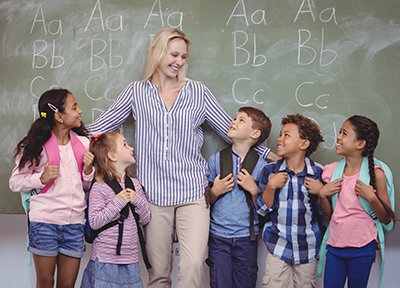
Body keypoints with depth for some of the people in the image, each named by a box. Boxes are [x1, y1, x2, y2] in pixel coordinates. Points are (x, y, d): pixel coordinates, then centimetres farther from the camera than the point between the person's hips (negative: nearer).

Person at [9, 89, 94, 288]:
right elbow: (15, 183, -1)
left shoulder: (83, 144, 7)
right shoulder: (37, 146, -5)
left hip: (75, 223, 3)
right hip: (45, 221, -3)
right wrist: (41, 178, -15)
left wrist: (88, 170, -5)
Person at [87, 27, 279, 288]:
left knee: (193, 265, -16)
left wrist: (273, 156, 7)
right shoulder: (137, 92, 9)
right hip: (154, 194, 0)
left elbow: (232, 130, 11)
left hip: (193, 192, 0)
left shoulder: (199, 93, 9)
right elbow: (98, 128, 15)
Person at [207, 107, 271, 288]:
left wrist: (253, 190, -15)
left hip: (246, 238, -1)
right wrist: (215, 191, -10)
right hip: (218, 236, 1)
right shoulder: (216, 160, 2)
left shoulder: (261, 166, -2)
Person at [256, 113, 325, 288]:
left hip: (308, 248, 0)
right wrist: (271, 187, -14)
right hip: (278, 246, 0)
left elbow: (324, 213, 4)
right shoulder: (270, 171, -1)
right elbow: (262, 209, 0)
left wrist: (320, 193, -14)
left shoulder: (317, 173, -3)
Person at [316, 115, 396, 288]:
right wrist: (322, 194, -6)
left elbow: (387, 219, -5)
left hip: (362, 249, -3)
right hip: (335, 246, 4)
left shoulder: (375, 174, -9)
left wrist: (371, 197, -19)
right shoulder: (332, 170, 3)